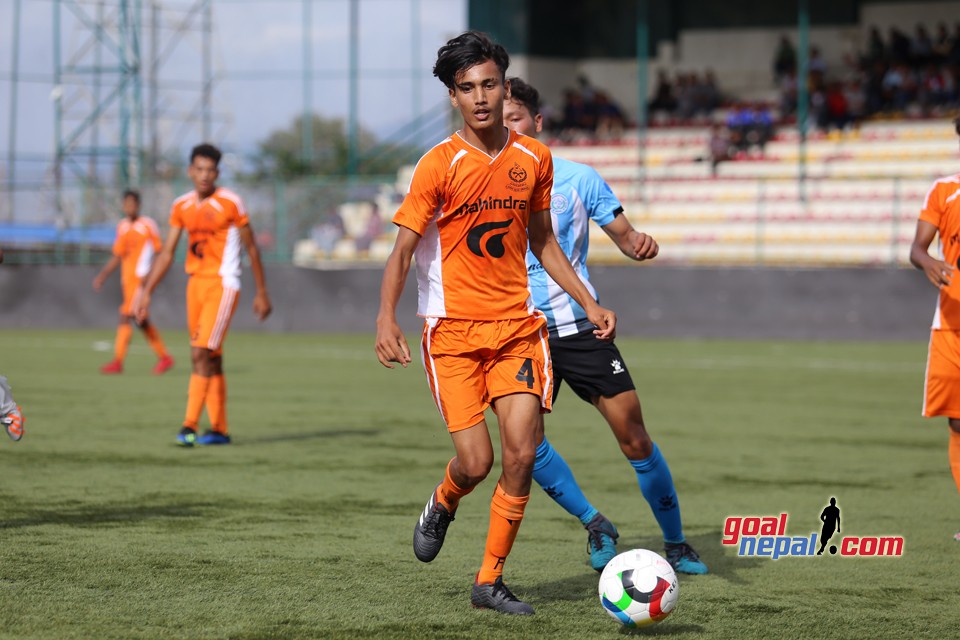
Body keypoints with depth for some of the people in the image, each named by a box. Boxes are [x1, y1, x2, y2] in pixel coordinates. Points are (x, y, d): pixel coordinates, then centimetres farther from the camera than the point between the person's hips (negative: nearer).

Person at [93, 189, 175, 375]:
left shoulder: (148, 225, -5)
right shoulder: (122, 227, 14)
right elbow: (117, 257, 19)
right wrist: (102, 276, 10)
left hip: (140, 278, -7)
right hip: (127, 279, 7)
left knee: (125, 317, -15)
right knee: (142, 321, 11)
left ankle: (118, 362, -16)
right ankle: (164, 357, 20)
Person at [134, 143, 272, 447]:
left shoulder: (230, 203, -7)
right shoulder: (181, 206, 8)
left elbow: (251, 248, 0)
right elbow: (167, 254, 11)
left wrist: (261, 293, 2)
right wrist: (146, 292, 5)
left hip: (222, 285, -6)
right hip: (195, 284, 6)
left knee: (201, 353, -16)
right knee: (212, 359, 9)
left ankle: (190, 426, -19)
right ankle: (219, 429, 14)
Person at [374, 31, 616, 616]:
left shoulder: (534, 159, 5)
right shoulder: (439, 165, -8)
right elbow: (403, 248, -10)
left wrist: (590, 303, 11)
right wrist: (387, 318, -23)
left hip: (517, 324, 3)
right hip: (453, 330, -3)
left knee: (521, 454, -9)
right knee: (476, 461, -10)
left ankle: (491, 580, 6)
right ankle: (443, 504, 27)